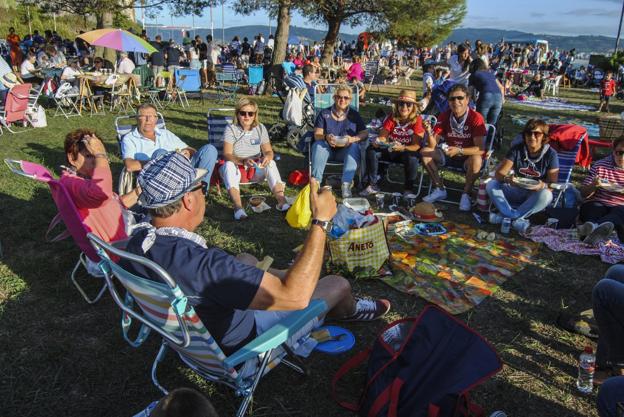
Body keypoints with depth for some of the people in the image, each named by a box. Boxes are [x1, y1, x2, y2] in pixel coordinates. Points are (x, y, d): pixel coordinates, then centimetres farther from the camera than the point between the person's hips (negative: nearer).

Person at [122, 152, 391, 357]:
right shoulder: (199, 264, -43)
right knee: (338, 284, 2)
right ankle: (349, 311, 41)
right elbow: (294, 297, -42)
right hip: (234, 349, -7)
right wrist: (320, 220, -34)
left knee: (246, 260, 27)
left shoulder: (136, 242, -16)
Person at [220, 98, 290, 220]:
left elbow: (269, 151, 2)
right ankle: (238, 207, -48)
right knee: (228, 165, -35)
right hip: (236, 167, -2)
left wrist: (267, 157, -25)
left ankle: (281, 201, -34)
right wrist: (243, 161, -38)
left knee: (271, 163, -26)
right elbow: (227, 155, -18)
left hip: (256, 169, 3)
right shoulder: (231, 129, -8)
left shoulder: (260, 128, 3)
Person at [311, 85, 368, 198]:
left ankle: (346, 184, -36)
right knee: (317, 145, -30)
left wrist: (352, 139, -20)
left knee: (354, 147, -31)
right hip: (328, 149, 0)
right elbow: (317, 134, -2)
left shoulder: (354, 115, 8)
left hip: (346, 151, 0)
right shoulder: (324, 113, 6)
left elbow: (364, 133, 1)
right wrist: (326, 137, -26)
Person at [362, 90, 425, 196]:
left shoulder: (417, 120, -15)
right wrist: (378, 141, -32)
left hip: (408, 151, -4)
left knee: (412, 158, -38)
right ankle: (372, 185, -9)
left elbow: (416, 145, -19)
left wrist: (402, 148, -39)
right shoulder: (392, 117, -4)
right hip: (390, 150, 4)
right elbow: (382, 136, -6)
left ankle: (409, 189, -16)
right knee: (371, 151, -20)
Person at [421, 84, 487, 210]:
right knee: (425, 152, -15)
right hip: (449, 154, 5)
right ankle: (440, 189, -4)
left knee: (476, 160, -37)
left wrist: (459, 150, -39)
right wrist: (429, 133, -32)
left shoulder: (476, 118, -19)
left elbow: (480, 149, -25)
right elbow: (433, 145, -11)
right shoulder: (444, 116, -7)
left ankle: (466, 194, -13)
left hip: (468, 156, -4)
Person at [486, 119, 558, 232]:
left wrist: (543, 186, -34)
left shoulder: (550, 154, -9)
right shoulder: (517, 149, -4)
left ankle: (507, 215, -27)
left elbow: (553, 183, -9)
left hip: (536, 195, -2)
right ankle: (517, 218, -31)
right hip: (517, 191, 2)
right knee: (491, 185, -22)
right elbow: (499, 174, -10)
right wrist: (507, 179, -34)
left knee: (546, 195, -37)